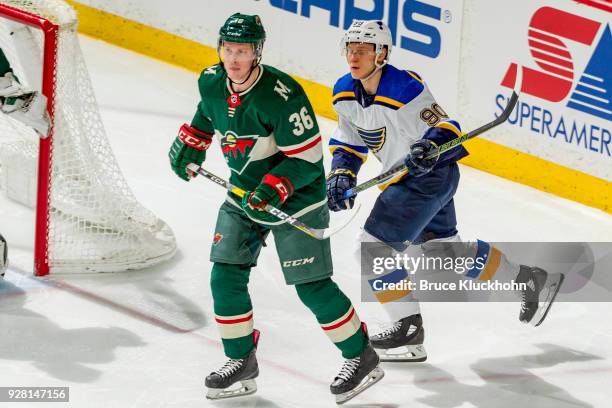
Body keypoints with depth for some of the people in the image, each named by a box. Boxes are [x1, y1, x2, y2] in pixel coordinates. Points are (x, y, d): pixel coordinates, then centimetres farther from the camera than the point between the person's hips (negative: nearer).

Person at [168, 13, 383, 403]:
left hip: (295, 199, -6)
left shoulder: (282, 95, -28)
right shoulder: (211, 82, -7)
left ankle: (362, 357, 13)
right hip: (243, 195, 7)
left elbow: (308, 158, -24)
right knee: (226, 277, 0)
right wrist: (192, 140, 11)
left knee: (312, 286, -5)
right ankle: (242, 361, 16)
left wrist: (276, 187, -35)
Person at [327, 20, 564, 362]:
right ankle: (531, 280, 38)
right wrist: (341, 174, -6)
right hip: (405, 179, 9)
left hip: (431, 176, -9)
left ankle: (408, 329, -2)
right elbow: (349, 142, 11)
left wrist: (430, 146, -39)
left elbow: (446, 128, -19)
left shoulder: (405, 88, -25)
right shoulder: (345, 93, -2)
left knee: (373, 247, -14)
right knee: (446, 251, 22)